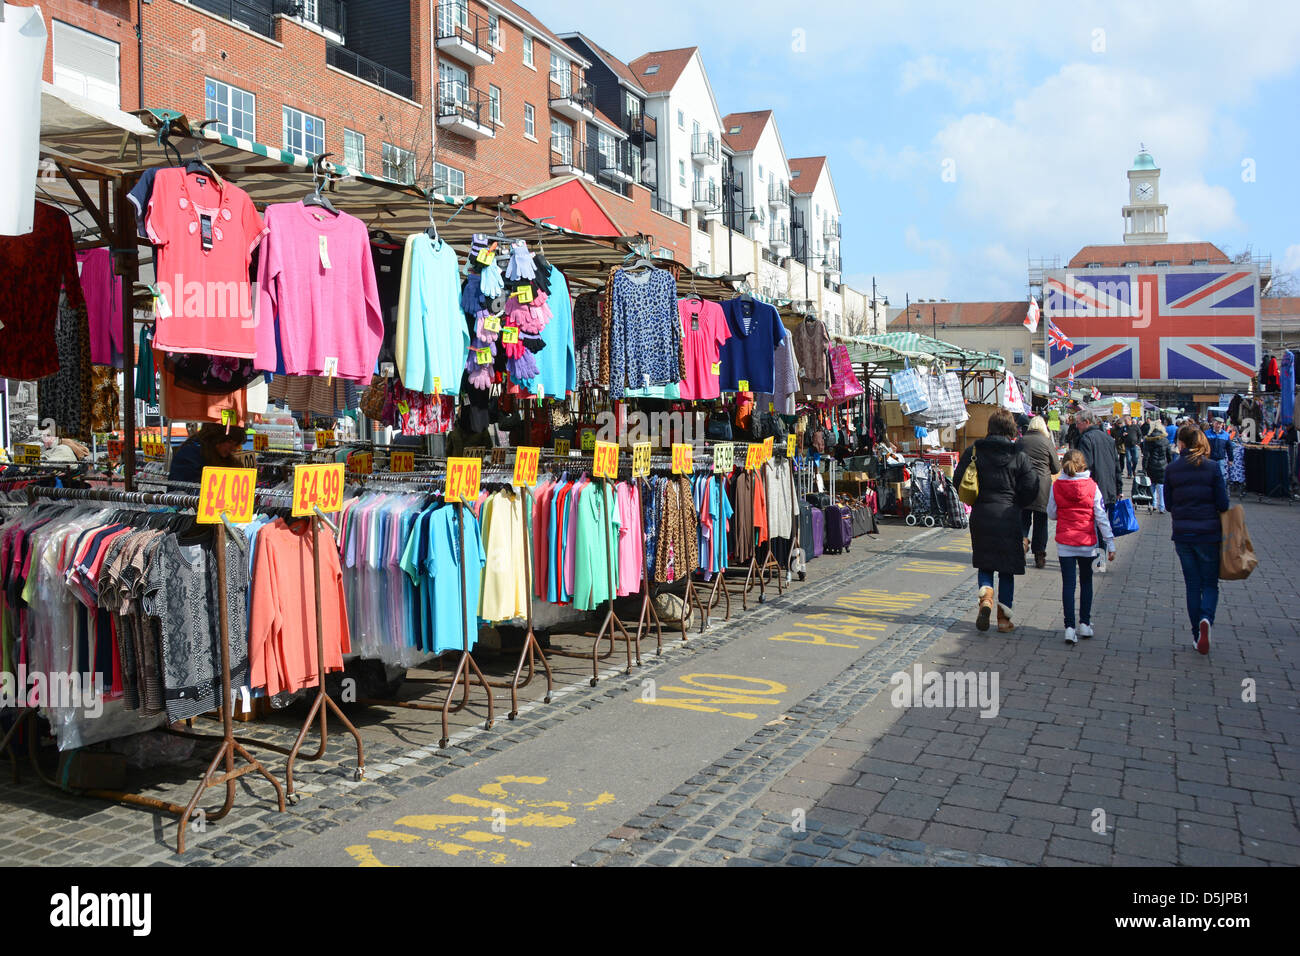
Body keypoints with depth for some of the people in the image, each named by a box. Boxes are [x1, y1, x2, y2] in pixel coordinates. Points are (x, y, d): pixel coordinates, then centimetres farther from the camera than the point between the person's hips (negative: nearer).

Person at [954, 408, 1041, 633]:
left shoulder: (973, 452, -1)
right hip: (1008, 518, -1)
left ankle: (985, 598, -12)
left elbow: (958, 481, 0)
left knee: (984, 564, 15)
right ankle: (1003, 618, 13)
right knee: (1007, 568, 9)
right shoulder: (1018, 456, -5)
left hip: (980, 516, 1)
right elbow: (1031, 490, -4)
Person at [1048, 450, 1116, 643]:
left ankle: (1070, 627, -4)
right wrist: (1110, 543, -2)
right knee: (1086, 581, 17)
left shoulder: (1056, 487, -6)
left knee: (1068, 584, 3)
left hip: (1065, 543, 0)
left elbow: (1051, 514, 2)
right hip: (1087, 542, 1)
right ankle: (1085, 624, 22)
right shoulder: (1092, 486, -7)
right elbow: (1101, 517, -6)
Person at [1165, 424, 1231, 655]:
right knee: (1210, 583, 10)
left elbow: (1168, 504, 3)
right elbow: (1223, 504, -7)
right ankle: (1206, 619, -18)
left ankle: (1197, 635, 14)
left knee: (1192, 585, 12)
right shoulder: (1212, 467, -7)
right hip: (1209, 533, -2)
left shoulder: (1172, 470, -2)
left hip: (1182, 534, 2)